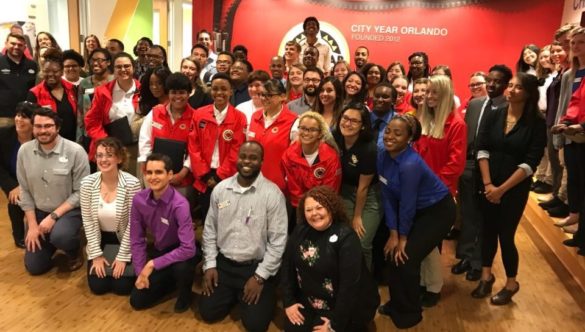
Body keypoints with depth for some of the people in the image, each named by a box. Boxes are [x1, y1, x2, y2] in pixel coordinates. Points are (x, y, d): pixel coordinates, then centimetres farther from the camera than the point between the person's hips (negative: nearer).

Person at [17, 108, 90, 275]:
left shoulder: (75, 151, -18)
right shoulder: (24, 151, -5)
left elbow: (81, 192, -15)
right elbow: (24, 190, 2)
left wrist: (53, 216, -20)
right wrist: (32, 224, -4)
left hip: (69, 210, -4)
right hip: (38, 212, 4)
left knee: (59, 236, -36)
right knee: (34, 267, 4)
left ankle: (75, 250, 0)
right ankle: (53, 241, 36)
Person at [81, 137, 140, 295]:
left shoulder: (132, 183, -23)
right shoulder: (87, 183, -14)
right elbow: (88, 221, -7)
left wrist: (122, 257, -15)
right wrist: (96, 254, -8)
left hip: (124, 240, -2)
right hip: (100, 239, 3)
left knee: (122, 287, -6)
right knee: (97, 286, -2)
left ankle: (121, 260, 25)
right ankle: (99, 259, 29)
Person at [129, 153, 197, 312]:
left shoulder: (179, 204, -31)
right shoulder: (138, 199, -15)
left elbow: (188, 248, -35)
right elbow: (137, 239, -4)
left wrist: (153, 264, -30)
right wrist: (140, 272, -9)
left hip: (180, 252, -5)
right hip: (159, 250, 5)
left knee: (181, 267, -38)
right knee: (137, 301, 1)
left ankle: (185, 294, -2)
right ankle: (171, 280, 28)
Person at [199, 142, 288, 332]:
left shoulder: (272, 193, -15)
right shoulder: (220, 189, -1)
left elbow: (278, 241, -14)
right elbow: (210, 229, 6)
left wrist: (260, 277, -14)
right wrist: (209, 264, 0)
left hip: (257, 266, -3)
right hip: (223, 263, 4)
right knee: (207, 312, -1)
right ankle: (234, 295, 29)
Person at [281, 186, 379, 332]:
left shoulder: (346, 237, -21)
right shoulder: (300, 231, -3)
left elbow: (350, 284, -23)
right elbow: (287, 265, 3)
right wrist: (288, 301, -1)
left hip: (345, 307, -4)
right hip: (308, 301, 5)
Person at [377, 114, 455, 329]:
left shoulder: (410, 164, -33)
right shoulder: (383, 157, -10)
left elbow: (407, 204, -24)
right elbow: (388, 197, -8)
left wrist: (403, 236, -12)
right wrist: (393, 233, -9)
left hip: (438, 211, -7)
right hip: (417, 211, 7)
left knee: (406, 258, -9)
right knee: (392, 252, 4)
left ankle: (410, 313, 16)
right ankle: (397, 303, 28)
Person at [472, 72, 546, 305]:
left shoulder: (537, 123, -9)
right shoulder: (492, 116, 1)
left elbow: (530, 162, -14)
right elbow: (482, 150, -4)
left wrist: (502, 189, -16)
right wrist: (488, 184, -13)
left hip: (515, 188, -3)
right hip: (488, 186, 3)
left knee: (505, 235, 2)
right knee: (488, 230, 12)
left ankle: (511, 283, 25)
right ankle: (486, 275, 31)